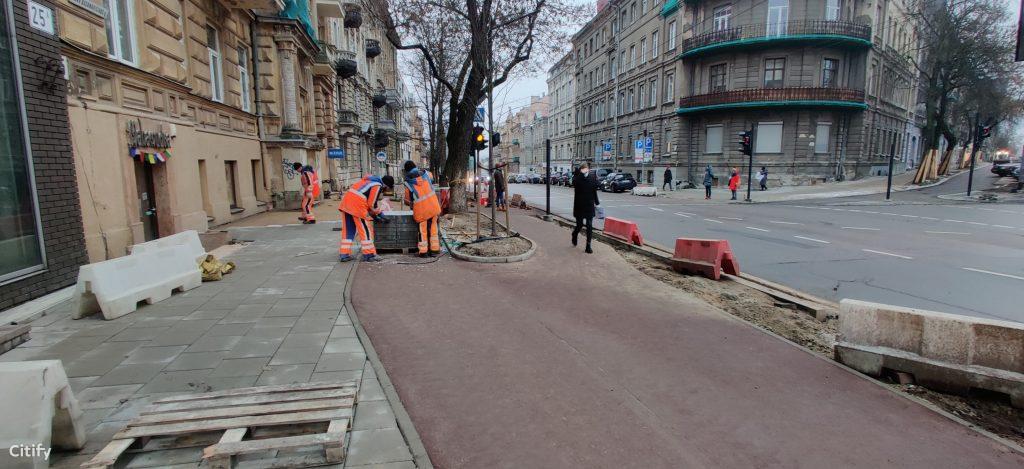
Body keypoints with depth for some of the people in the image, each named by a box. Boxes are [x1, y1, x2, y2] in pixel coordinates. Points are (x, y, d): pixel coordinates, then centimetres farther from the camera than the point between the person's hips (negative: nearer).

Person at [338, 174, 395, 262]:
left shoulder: (371, 179, 21)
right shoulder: (378, 186, -7)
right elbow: (372, 203, -7)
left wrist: (373, 212, 22)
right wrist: (377, 213, 9)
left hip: (346, 201, 9)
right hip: (357, 205, -9)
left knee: (348, 230, 13)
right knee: (366, 230, 2)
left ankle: (344, 254, 16)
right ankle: (369, 254, 7)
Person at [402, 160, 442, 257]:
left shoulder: (408, 182, -2)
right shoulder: (426, 173, 3)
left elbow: (408, 200, 6)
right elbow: (432, 179, 28)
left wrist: (412, 204, 27)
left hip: (420, 209, -2)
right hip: (433, 206, 2)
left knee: (423, 230, 10)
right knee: (433, 227, 11)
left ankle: (423, 251, 13)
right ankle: (434, 250, 15)